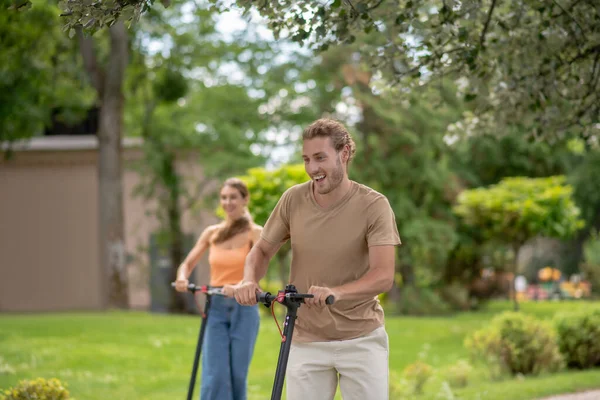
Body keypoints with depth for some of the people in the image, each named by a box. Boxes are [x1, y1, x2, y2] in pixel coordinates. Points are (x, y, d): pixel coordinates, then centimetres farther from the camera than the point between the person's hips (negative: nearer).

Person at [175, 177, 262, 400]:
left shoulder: (254, 233, -1)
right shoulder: (212, 233, 9)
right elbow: (187, 264, 10)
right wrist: (182, 278, -14)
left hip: (244, 308, -2)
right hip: (216, 308, 2)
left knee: (238, 374, 4)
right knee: (214, 375, -7)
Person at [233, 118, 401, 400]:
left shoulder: (374, 205, -13)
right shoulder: (293, 199, -3)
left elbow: (384, 276, -21)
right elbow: (263, 249, 8)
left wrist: (335, 292, -40)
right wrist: (249, 280, -15)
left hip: (361, 339, -2)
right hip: (306, 341, 2)